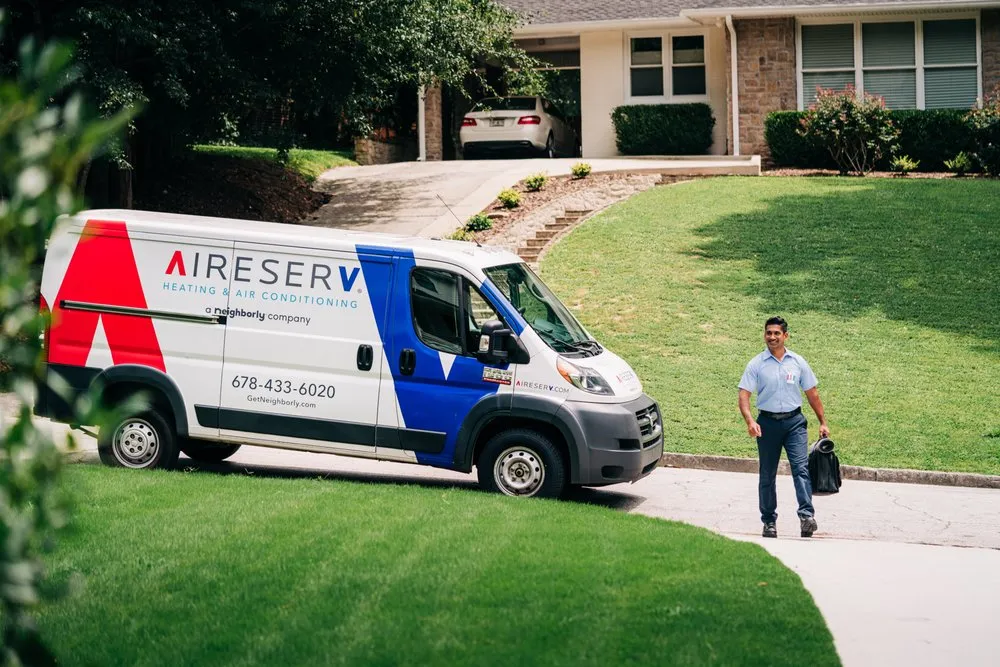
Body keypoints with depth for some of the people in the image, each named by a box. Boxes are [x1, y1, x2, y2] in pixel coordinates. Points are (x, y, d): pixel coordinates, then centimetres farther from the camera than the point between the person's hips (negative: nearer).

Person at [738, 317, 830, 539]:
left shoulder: (798, 362, 6)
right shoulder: (756, 364, 0)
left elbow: (812, 393, 13)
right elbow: (744, 395, -7)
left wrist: (823, 422, 10)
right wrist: (750, 421, -23)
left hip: (794, 421, 0)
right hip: (767, 422, 0)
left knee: (801, 467, -16)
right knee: (767, 475, 7)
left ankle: (807, 516, -25)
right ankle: (769, 521, 16)